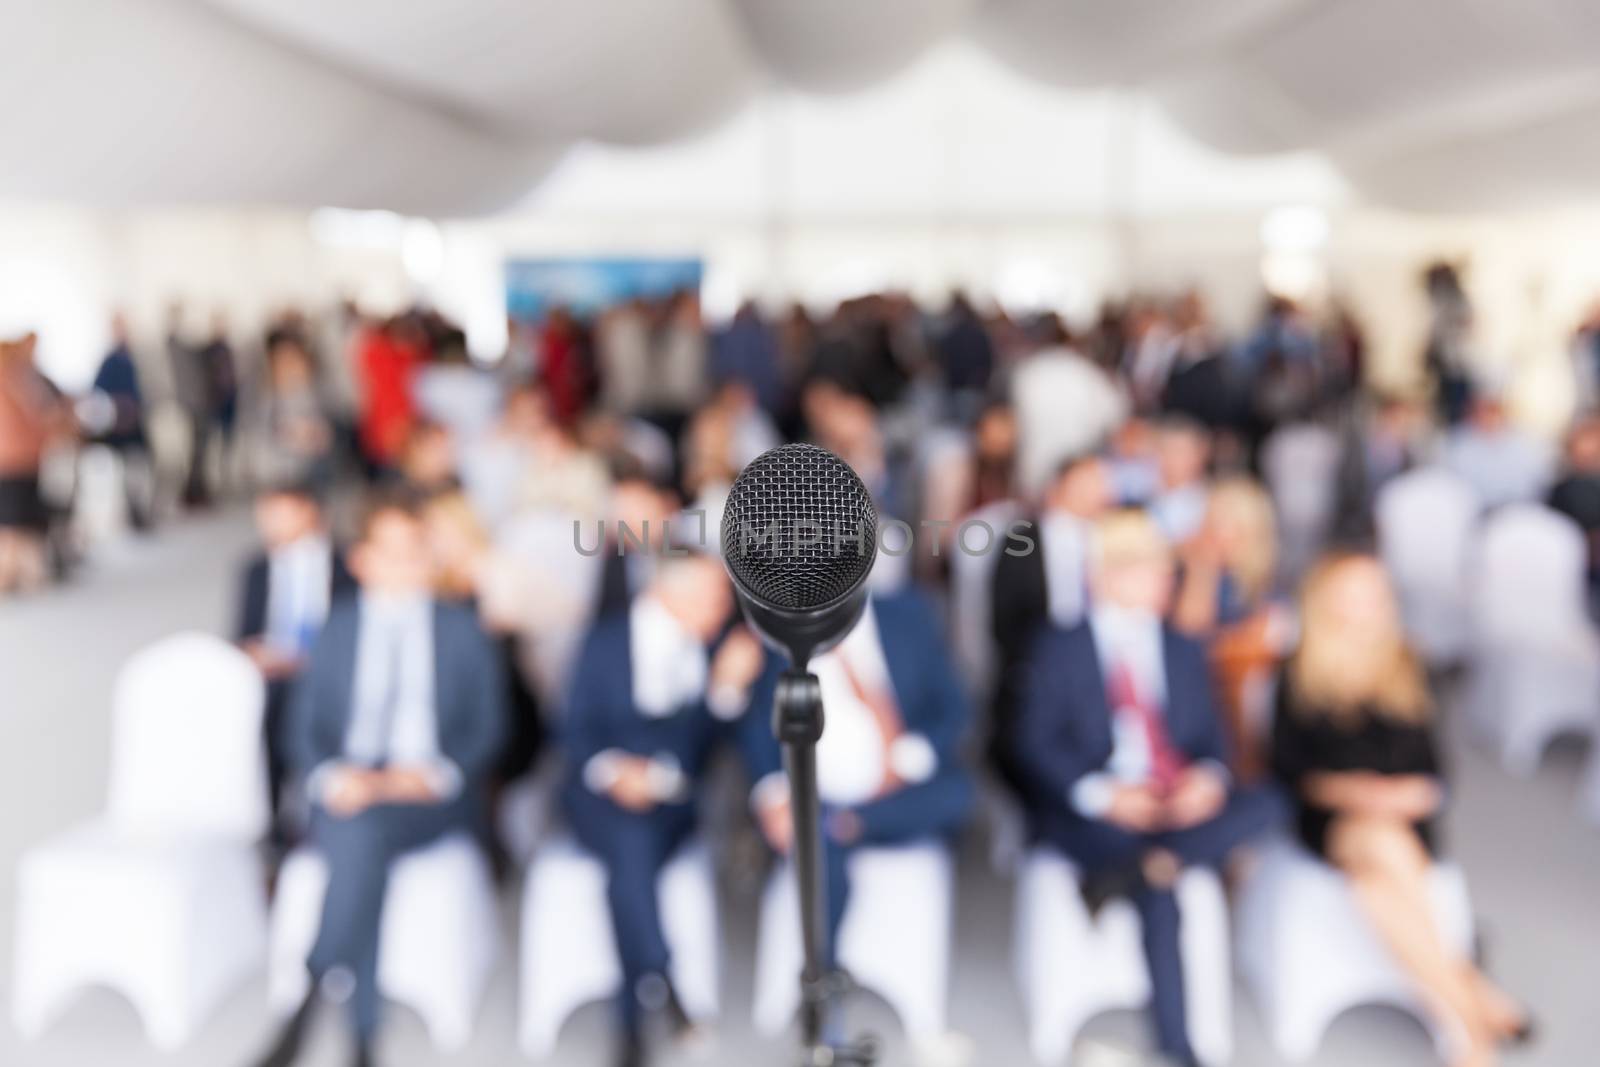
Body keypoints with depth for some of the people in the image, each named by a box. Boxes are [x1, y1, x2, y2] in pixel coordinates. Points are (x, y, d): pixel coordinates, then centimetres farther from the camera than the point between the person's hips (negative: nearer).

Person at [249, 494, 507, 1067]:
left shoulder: (462, 629, 13)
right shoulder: (338, 627, 16)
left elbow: (486, 727, 5)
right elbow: (305, 726, 9)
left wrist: (433, 774, -14)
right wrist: (333, 777, -13)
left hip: (432, 798, -1)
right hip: (349, 792, 1)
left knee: (367, 830, -34)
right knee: (357, 837, -33)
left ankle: (305, 1010, -27)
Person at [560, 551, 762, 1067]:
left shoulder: (708, 646, 6)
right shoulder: (607, 641, 0)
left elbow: (703, 747, 4)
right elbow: (578, 730, -2)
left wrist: (728, 687, -11)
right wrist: (612, 770, -20)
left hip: (673, 799, 2)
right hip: (604, 793, -1)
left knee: (632, 861, -29)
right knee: (631, 840, -36)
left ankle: (632, 1024, -19)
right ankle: (661, 986, -31)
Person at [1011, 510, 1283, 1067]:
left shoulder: (1185, 652, 20)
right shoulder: (1060, 649, 5)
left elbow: (1210, 735, 15)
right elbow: (1036, 740, -3)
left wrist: (1209, 777, -11)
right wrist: (1101, 792, -19)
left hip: (1180, 806, 5)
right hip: (1091, 812, -5)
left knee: (1265, 805, -23)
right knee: (1158, 894, -31)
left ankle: (1146, 866, -34)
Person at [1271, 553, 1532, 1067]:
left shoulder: (1405, 672, 11)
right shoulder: (1299, 678, 3)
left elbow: (1431, 768, 10)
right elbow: (1286, 767, -1)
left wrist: (1419, 792, -11)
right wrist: (1348, 790, -16)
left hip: (1404, 818, 1)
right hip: (1330, 820, -1)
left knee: (1374, 876, -33)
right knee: (1383, 844, -36)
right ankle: (1468, 990, -25)